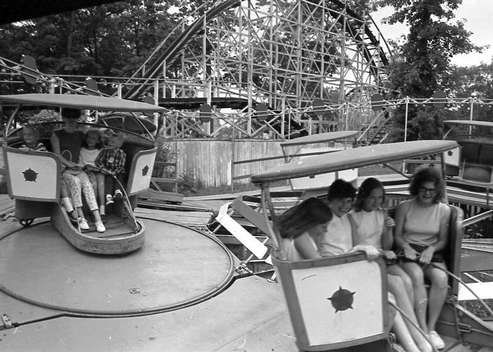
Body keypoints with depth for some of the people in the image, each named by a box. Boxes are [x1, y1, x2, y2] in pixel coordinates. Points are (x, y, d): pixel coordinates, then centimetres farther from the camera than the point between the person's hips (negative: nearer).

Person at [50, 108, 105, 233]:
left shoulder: (80, 135, 17)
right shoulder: (56, 135, 6)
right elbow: (57, 155, -3)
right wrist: (69, 164, -19)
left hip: (77, 168, 3)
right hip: (61, 169, -2)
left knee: (86, 183, -29)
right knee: (75, 181, -35)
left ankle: (98, 219, -38)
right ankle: (80, 217, -34)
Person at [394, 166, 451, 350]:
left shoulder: (443, 210, 5)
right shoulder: (404, 207, 2)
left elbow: (442, 240, 9)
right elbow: (397, 236, 5)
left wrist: (431, 249, -12)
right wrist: (406, 247, -16)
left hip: (432, 252, 2)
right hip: (408, 252, -1)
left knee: (441, 278, -30)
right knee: (416, 276, -33)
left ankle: (431, 328, -17)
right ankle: (423, 330, -28)